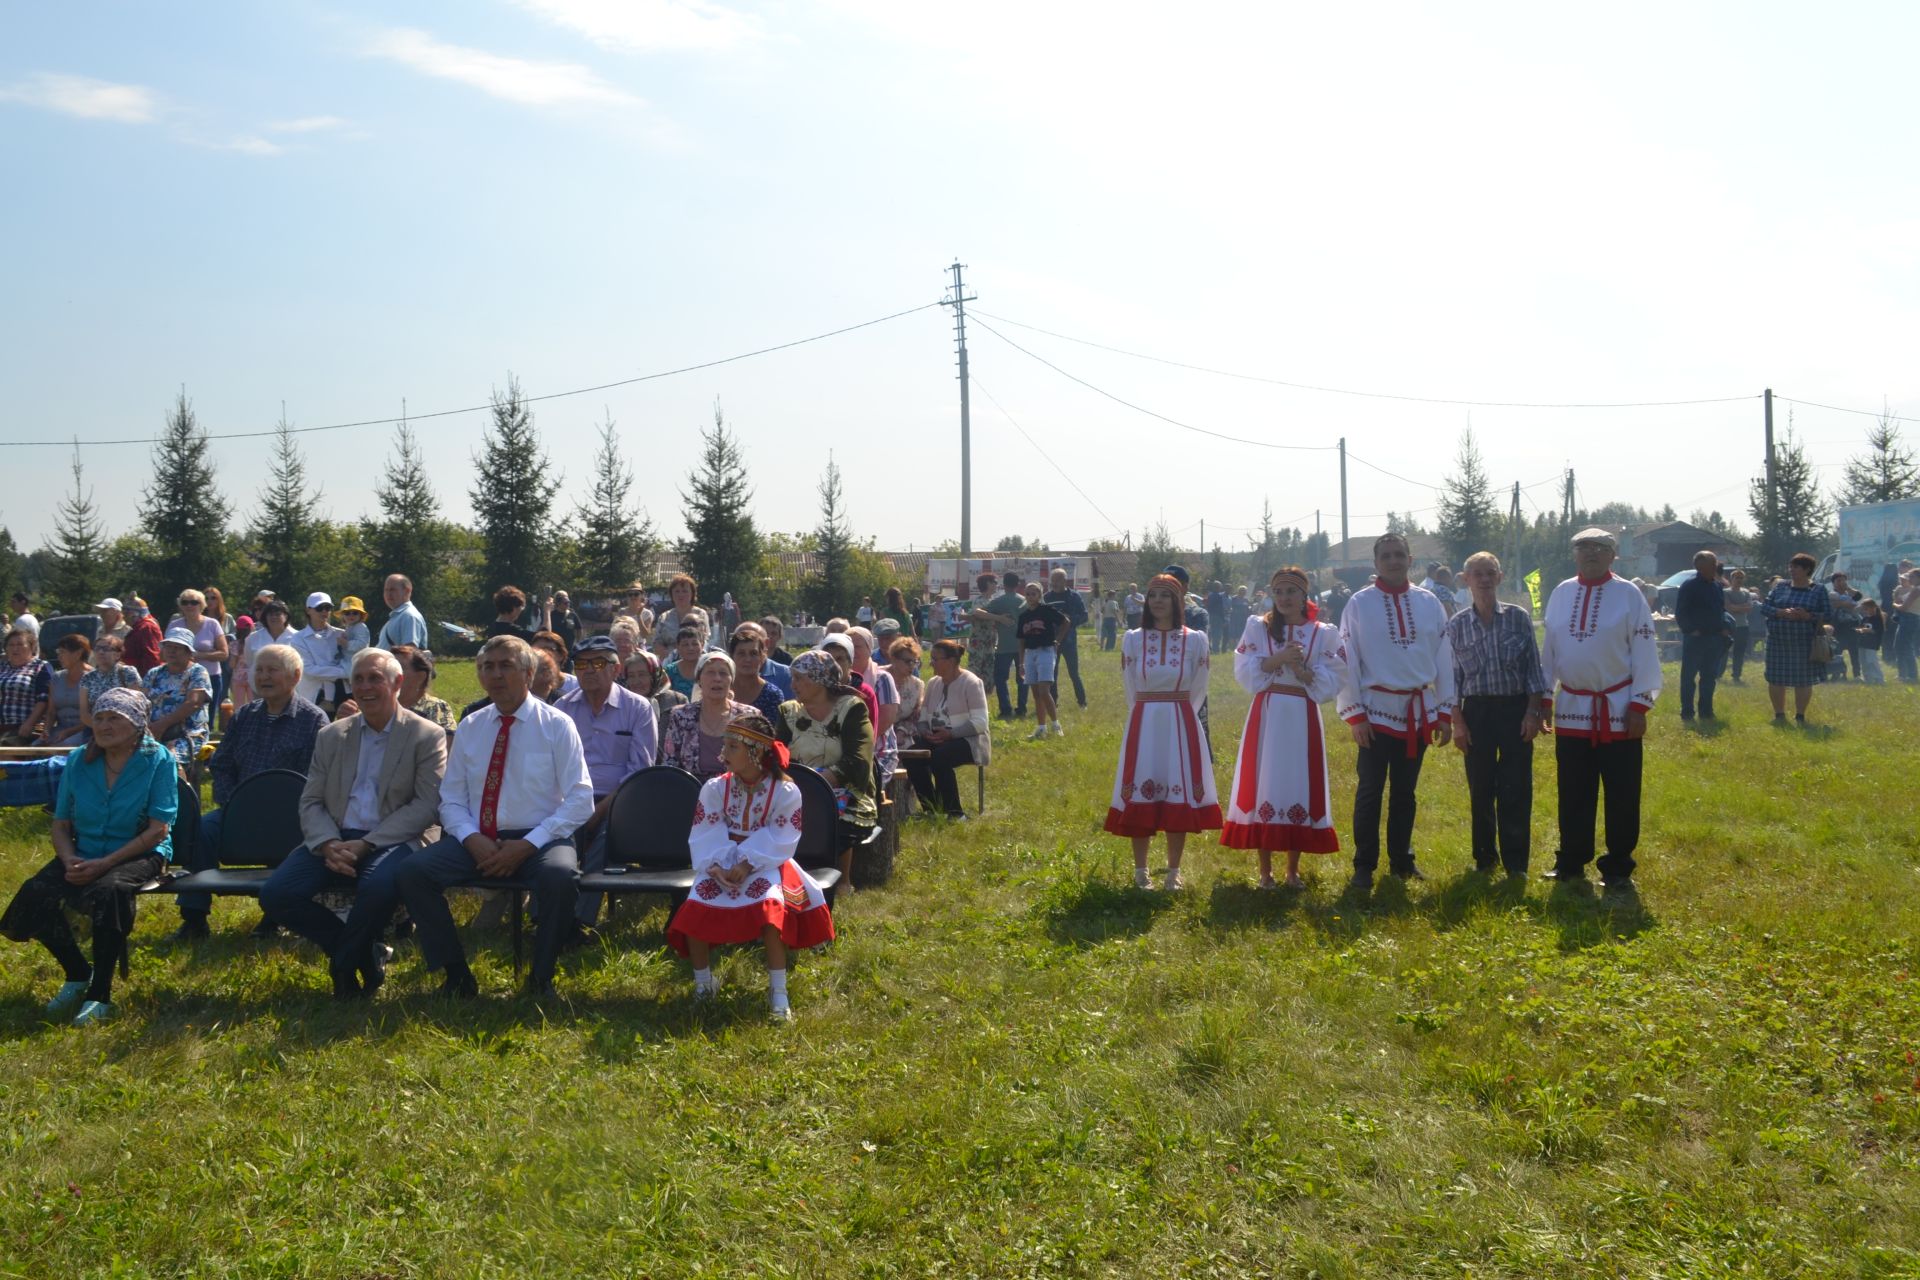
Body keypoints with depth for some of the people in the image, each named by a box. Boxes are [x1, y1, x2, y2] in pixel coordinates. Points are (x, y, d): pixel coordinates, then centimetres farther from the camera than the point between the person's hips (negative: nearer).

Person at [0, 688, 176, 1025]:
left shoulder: (158, 760, -6)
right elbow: (60, 824, 10)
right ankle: (77, 974, 1)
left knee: (108, 891, -37)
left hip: (140, 855, -5)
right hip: (84, 855, 5)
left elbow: (158, 830, -12)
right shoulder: (78, 761, 7)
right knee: (35, 894, -23)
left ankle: (100, 994, -22)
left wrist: (104, 864, -20)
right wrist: (70, 861, -12)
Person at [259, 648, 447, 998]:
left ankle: (344, 964, -7)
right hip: (335, 840, 5)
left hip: (390, 842, -4)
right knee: (275, 894, -19)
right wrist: (328, 844, -11)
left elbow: (427, 805, -7)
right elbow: (311, 802, 12)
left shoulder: (427, 736, 3)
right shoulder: (330, 736, 17)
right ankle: (365, 955, -1)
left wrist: (365, 844, -16)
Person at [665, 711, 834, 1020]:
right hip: (721, 867, 3)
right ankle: (703, 985, 4)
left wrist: (747, 865, -26)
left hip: (765, 865, -3)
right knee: (694, 911, -21)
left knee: (771, 910, -32)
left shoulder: (785, 791, -9)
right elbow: (705, 838, -6)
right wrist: (718, 867, -24)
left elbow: (778, 841, -13)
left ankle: (778, 992, -18)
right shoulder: (714, 788, -1)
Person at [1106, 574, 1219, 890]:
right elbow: (1131, 691, 10)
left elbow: (1197, 692, 8)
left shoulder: (1195, 640, 0)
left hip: (1182, 726, 0)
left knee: (1180, 796, 2)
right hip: (1142, 725, 1)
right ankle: (1140, 870, 15)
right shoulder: (1133, 639, 2)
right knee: (1140, 796, 2)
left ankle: (1173, 871, 14)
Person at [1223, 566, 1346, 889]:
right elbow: (1244, 672, -4)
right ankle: (1265, 870, 11)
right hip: (1266, 715, 0)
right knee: (1264, 785, 0)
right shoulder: (1257, 628, 4)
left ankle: (1293, 869, 16)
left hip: (1302, 718, 0)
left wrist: (1304, 671, -18)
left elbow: (1332, 681, -2)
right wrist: (1276, 660, -17)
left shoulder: (1323, 634, 3)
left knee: (1299, 787, 3)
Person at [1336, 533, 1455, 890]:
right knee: (1370, 790, 1)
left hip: (1418, 711, 3)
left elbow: (1443, 659, 7)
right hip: (1377, 710, -3)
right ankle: (1364, 865, 9)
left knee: (1405, 791, 13)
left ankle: (1401, 859, 24)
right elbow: (1348, 662, -5)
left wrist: (1445, 713, 4)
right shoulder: (1360, 604, -4)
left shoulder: (1428, 602, 4)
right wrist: (1355, 715, -9)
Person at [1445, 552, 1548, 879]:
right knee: (1480, 789, 8)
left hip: (1516, 708, -1)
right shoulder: (1456, 625, 1)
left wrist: (1534, 712, -4)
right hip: (1477, 710, 1)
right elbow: (1453, 675, 4)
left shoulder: (1519, 618, 0)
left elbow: (1534, 668, 2)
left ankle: (1516, 862, 8)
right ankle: (1485, 858, 22)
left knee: (1516, 789, -1)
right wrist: (1457, 721, 0)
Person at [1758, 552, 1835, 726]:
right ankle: (1779, 715, 17)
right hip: (1778, 642, 2)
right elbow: (1764, 607, 4)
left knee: (1803, 680, 4)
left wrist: (1808, 615, -19)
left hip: (1804, 644, -2)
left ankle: (1800, 716, 18)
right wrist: (1781, 612, -15)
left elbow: (1828, 615, -1)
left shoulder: (1819, 590, 2)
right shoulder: (1781, 587, 8)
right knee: (1776, 679, 3)